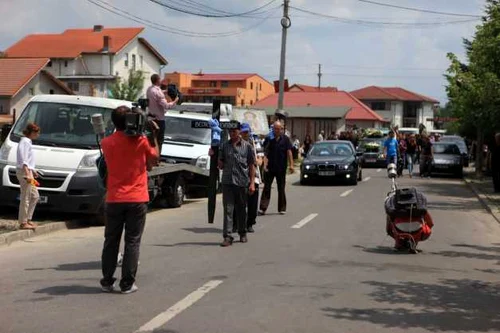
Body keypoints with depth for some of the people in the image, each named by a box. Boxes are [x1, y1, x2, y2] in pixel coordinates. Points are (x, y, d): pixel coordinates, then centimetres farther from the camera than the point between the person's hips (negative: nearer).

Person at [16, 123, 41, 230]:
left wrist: (32, 171, 24)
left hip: (28, 171, 10)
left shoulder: (28, 142, 17)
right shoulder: (25, 142, -13)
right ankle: (23, 223, 0)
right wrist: (27, 174, -27)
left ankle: (28, 219, 20)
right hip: (24, 172, -10)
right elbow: (23, 161, -21)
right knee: (25, 198, -6)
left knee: (35, 196, 14)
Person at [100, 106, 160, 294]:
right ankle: (127, 284, 3)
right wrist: (154, 136, 10)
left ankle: (107, 282, 16)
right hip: (137, 199, -2)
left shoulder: (106, 143, -2)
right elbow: (154, 159, 7)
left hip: (114, 199, 2)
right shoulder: (141, 141, -6)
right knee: (132, 242, 3)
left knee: (111, 241, 11)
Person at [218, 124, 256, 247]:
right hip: (227, 182, 1)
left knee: (241, 209, 10)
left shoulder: (247, 146, 4)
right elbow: (221, 166, 14)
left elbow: (252, 166, 3)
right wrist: (219, 161, -9)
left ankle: (242, 233, 24)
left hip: (242, 182, -1)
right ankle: (227, 236, -5)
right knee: (228, 209, -4)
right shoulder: (225, 146, 10)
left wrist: (252, 183, -4)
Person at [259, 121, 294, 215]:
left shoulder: (285, 139, 3)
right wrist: (265, 164, -12)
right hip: (270, 168, 0)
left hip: (281, 168, 0)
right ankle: (263, 208, -4)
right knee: (266, 187, -3)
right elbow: (266, 153, 0)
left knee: (281, 189, 9)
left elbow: (289, 152, -2)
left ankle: (282, 208, 17)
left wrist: (291, 165, -12)